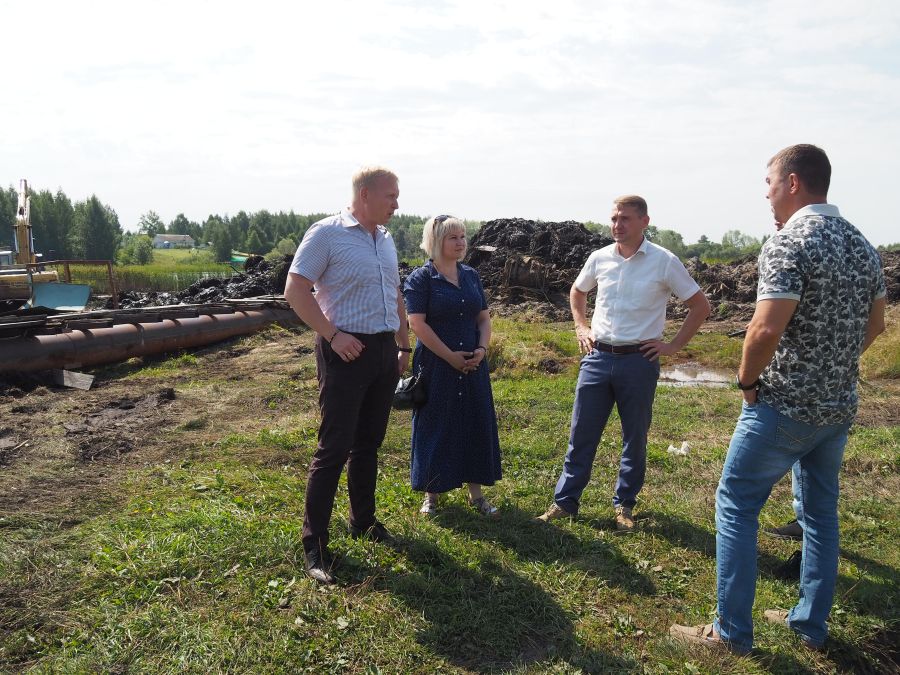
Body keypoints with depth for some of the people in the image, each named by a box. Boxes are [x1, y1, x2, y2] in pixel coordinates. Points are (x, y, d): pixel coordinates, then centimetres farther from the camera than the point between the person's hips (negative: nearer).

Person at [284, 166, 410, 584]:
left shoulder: (385, 238, 14)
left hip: (384, 350, 7)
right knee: (334, 448, -4)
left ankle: (363, 522, 31)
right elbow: (295, 291, -13)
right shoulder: (326, 233, -9)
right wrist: (333, 335, -18)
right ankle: (314, 545, 7)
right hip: (346, 352, -7)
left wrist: (404, 346, 19)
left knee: (368, 443, 16)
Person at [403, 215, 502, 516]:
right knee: (435, 427, 3)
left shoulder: (471, 275, 10)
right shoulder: (420, 279, -8)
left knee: (477, 424, 8)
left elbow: (484, 317, 12)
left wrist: (482, 349, -5)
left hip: (473, 365, 6)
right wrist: (451, 356, -15)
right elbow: (417, 324, -15)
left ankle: (476, 493, 21)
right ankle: (431, 493, 19)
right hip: (436, 365, -5)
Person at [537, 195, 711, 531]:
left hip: (639, 361, -2)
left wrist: (673, 345, -3)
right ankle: (565, 501, 19)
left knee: (635, 438, 10)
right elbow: (577, 292, 23)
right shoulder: (599, 258, 3)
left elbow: (700, 305, 1)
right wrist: (581, 327, 11)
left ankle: (624, 505, 27)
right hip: (598, 357, 3)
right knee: (581, 434, 7)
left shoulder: (664, 262, -7)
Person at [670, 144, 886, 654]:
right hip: (840, 405, 8)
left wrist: (747, 380, -11)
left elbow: (767, 330, -27)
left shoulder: (790, 243, -18)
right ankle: (812, 624, 30)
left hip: (785, 406, -8)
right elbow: (875, 324, 17)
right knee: (821, 511, 18)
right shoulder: (862, 244, 9)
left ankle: (733, 632, 10)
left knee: (737, 505, 3)